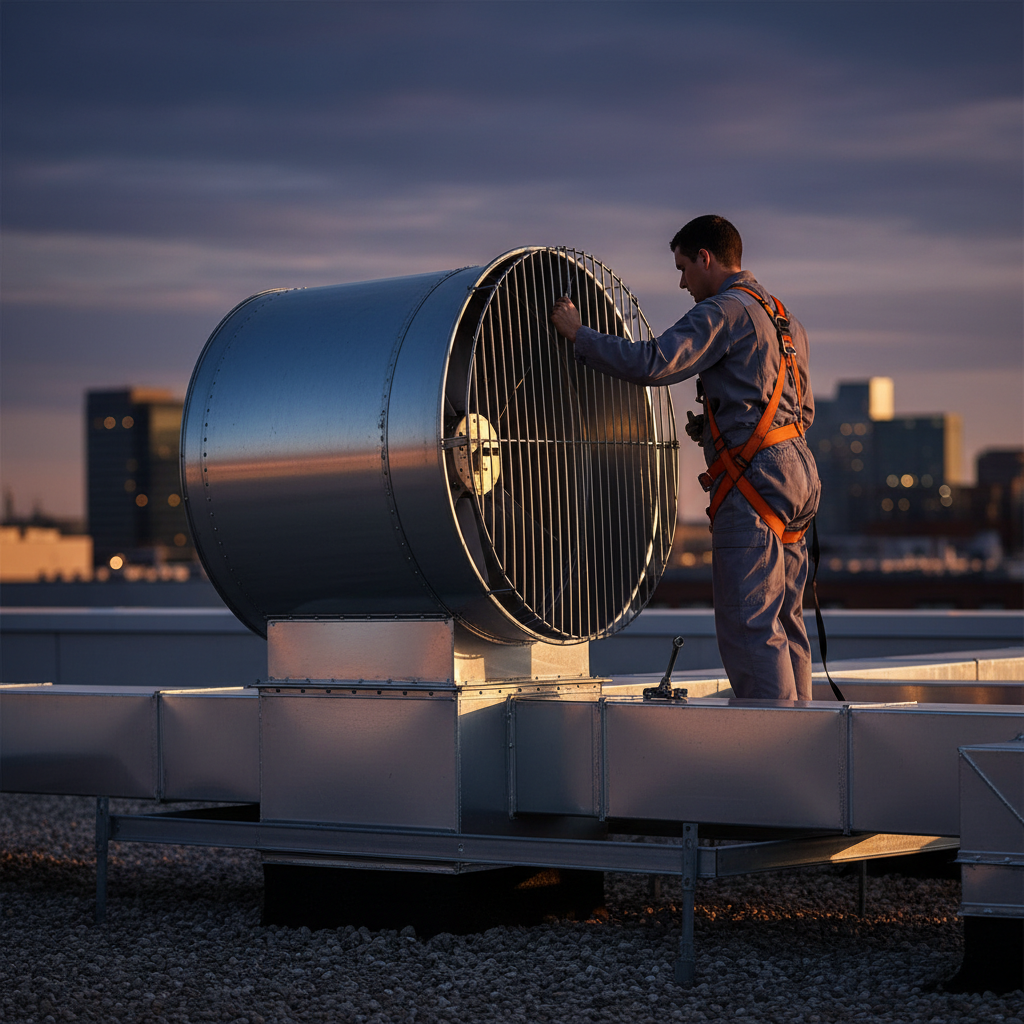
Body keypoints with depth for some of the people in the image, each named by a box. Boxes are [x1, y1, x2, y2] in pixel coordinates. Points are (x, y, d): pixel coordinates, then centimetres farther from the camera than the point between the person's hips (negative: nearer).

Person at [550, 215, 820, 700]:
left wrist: (579, 333, -7)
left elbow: (652, 363, -19)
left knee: (748, 625, -9)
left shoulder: (725, 310, -7)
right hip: (795, 468, 9)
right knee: (782, 623, 11)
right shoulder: (785, 320, 23)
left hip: (754, 480, -9)